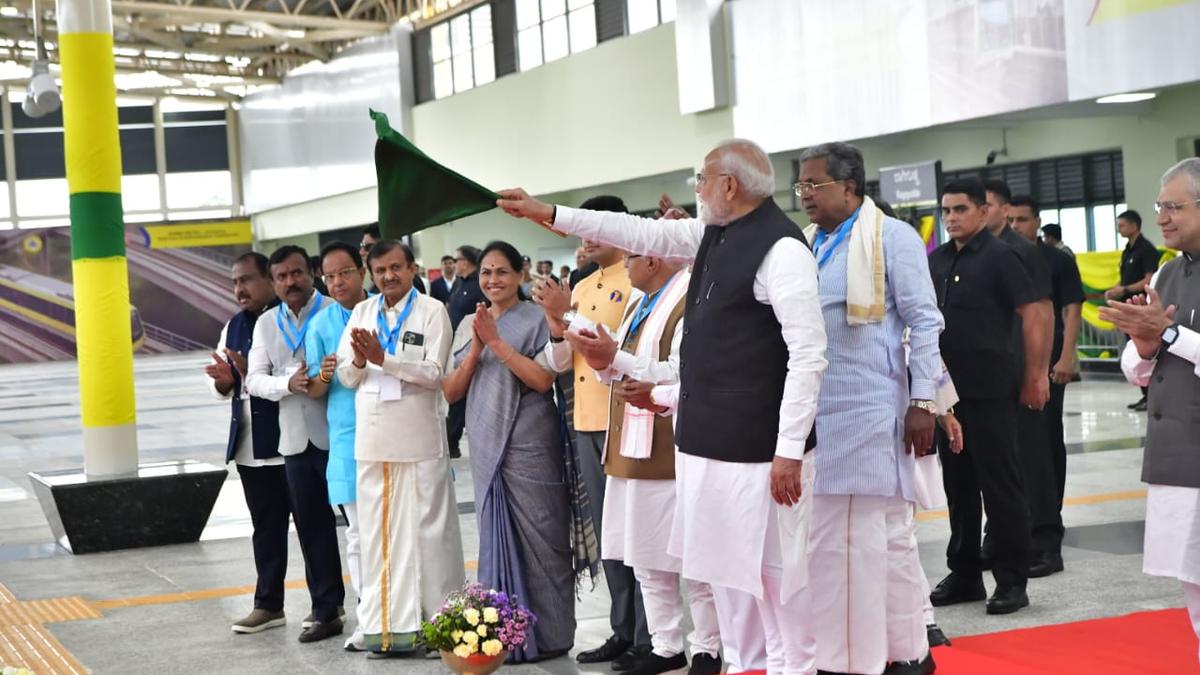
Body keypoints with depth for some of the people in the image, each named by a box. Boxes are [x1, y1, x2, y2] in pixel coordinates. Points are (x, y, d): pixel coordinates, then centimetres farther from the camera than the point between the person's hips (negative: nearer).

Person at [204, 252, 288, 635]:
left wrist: (252, 371, -27)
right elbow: (224, 389, 18)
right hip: (250, 445, 7)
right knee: (265, 525, 13)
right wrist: (223, 380, -5)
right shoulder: (234, 327, 15)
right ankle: (268, 604, 19)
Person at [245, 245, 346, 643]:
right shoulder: (266, 324, 13)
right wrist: (287, 383, -12)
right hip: (296, 441, 5)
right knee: (311, 527, 10)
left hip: (337, 434, -5)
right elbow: (254, 379, 6)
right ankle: (326, 611, 19)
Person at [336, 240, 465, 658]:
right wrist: (359, 362, -11)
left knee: (427, 531, 0)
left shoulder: (432, 311, -1)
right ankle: (386, 624, 12)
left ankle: (438, 622, 7)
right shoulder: (362, 313, 13)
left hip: (419, 439, -4)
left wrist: (383, 359, -18)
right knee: (378, 533, 6)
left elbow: (433, 373, -10)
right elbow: (345, 376, 10)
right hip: (372, 439, 4)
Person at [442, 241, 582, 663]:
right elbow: (450, 392, 8)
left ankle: (547, 635, 7)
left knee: (537, 538, -2)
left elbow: (544, 379, -15)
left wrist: (496, 341, -15)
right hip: (487, 447, 5)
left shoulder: (536, 319, -3)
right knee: (496, 537, 9)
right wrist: (475, 349, -7)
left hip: (529, 446, -5)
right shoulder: (469, 325, 13)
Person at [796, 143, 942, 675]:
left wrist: (923, 402, -12)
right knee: (822, 536, 10)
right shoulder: (802, 244, 12)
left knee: (885, 533, 0)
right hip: (812, 411, 6)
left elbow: (924, 321, -7)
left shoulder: (892, 237, -4)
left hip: (871, 410, -6)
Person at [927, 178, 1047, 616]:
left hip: (988, 391, -6)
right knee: (957, 483, 12)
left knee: (1000, 484, -1)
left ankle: (1012, 581, 6)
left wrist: (1034, 376, -9)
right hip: (945, 386, 6)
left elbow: (1031, 315, -9)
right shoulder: (936, 261, 10)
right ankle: (964, 575, 22)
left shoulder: (999, 258, -7)